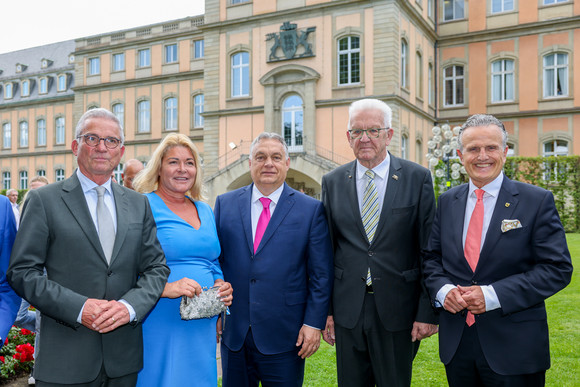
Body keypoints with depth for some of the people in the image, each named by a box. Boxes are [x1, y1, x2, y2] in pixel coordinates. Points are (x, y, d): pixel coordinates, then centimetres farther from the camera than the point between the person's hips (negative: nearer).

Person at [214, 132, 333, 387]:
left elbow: (321, 275, -2)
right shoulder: (225, 204, 5)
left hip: (284, 335, -2)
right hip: (233, 332, 3)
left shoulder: (311, 210, -2)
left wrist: (313, 323, -6)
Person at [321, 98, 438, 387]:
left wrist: (428, 312, -7)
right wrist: (325, 310, 3)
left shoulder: (418, 178, -3)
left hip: (397, 311, -2)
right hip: (347, 309, 2)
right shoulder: (332, 182, 4)